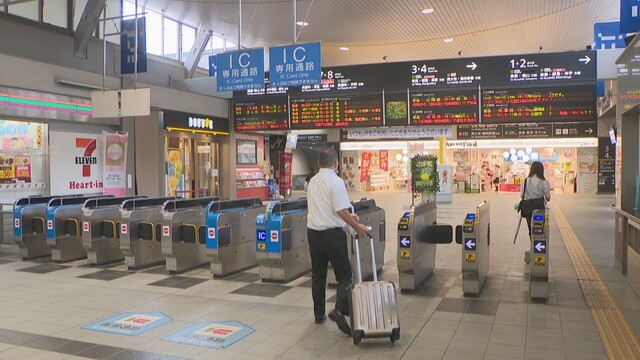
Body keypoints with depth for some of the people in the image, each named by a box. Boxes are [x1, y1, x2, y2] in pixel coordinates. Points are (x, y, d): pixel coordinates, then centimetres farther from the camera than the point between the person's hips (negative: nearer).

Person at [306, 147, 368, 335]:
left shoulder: (312, 182, 9)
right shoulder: (336, 181, -13)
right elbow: (341, 211, -17)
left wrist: (348, 216, 21)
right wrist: (356, 226, -4)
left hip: (313, 233, 6)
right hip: (332, 234, -6)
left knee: (317, 275, 15)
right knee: (344, 275, 1)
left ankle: (319, 314, 23)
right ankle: (340, 310, -17)